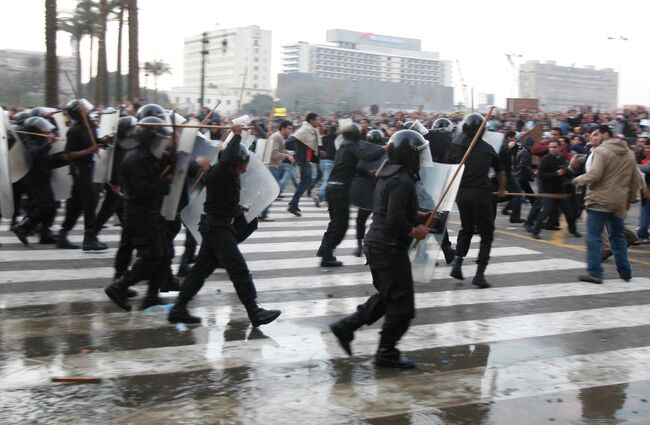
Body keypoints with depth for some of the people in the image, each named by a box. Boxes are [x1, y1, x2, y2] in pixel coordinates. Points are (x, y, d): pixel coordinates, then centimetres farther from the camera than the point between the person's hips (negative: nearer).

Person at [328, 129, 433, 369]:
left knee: (386, 297, 22)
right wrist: (415, 232, -11)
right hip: (391, 249, -10)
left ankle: (346, 327, 20)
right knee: (402, 305, 2)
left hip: (377, 244, 10)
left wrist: (421, 217, 16)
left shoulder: (388, 174, 11)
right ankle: (387, 353, 13)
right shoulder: (402, 181, -20)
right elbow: (396, 220, -27)